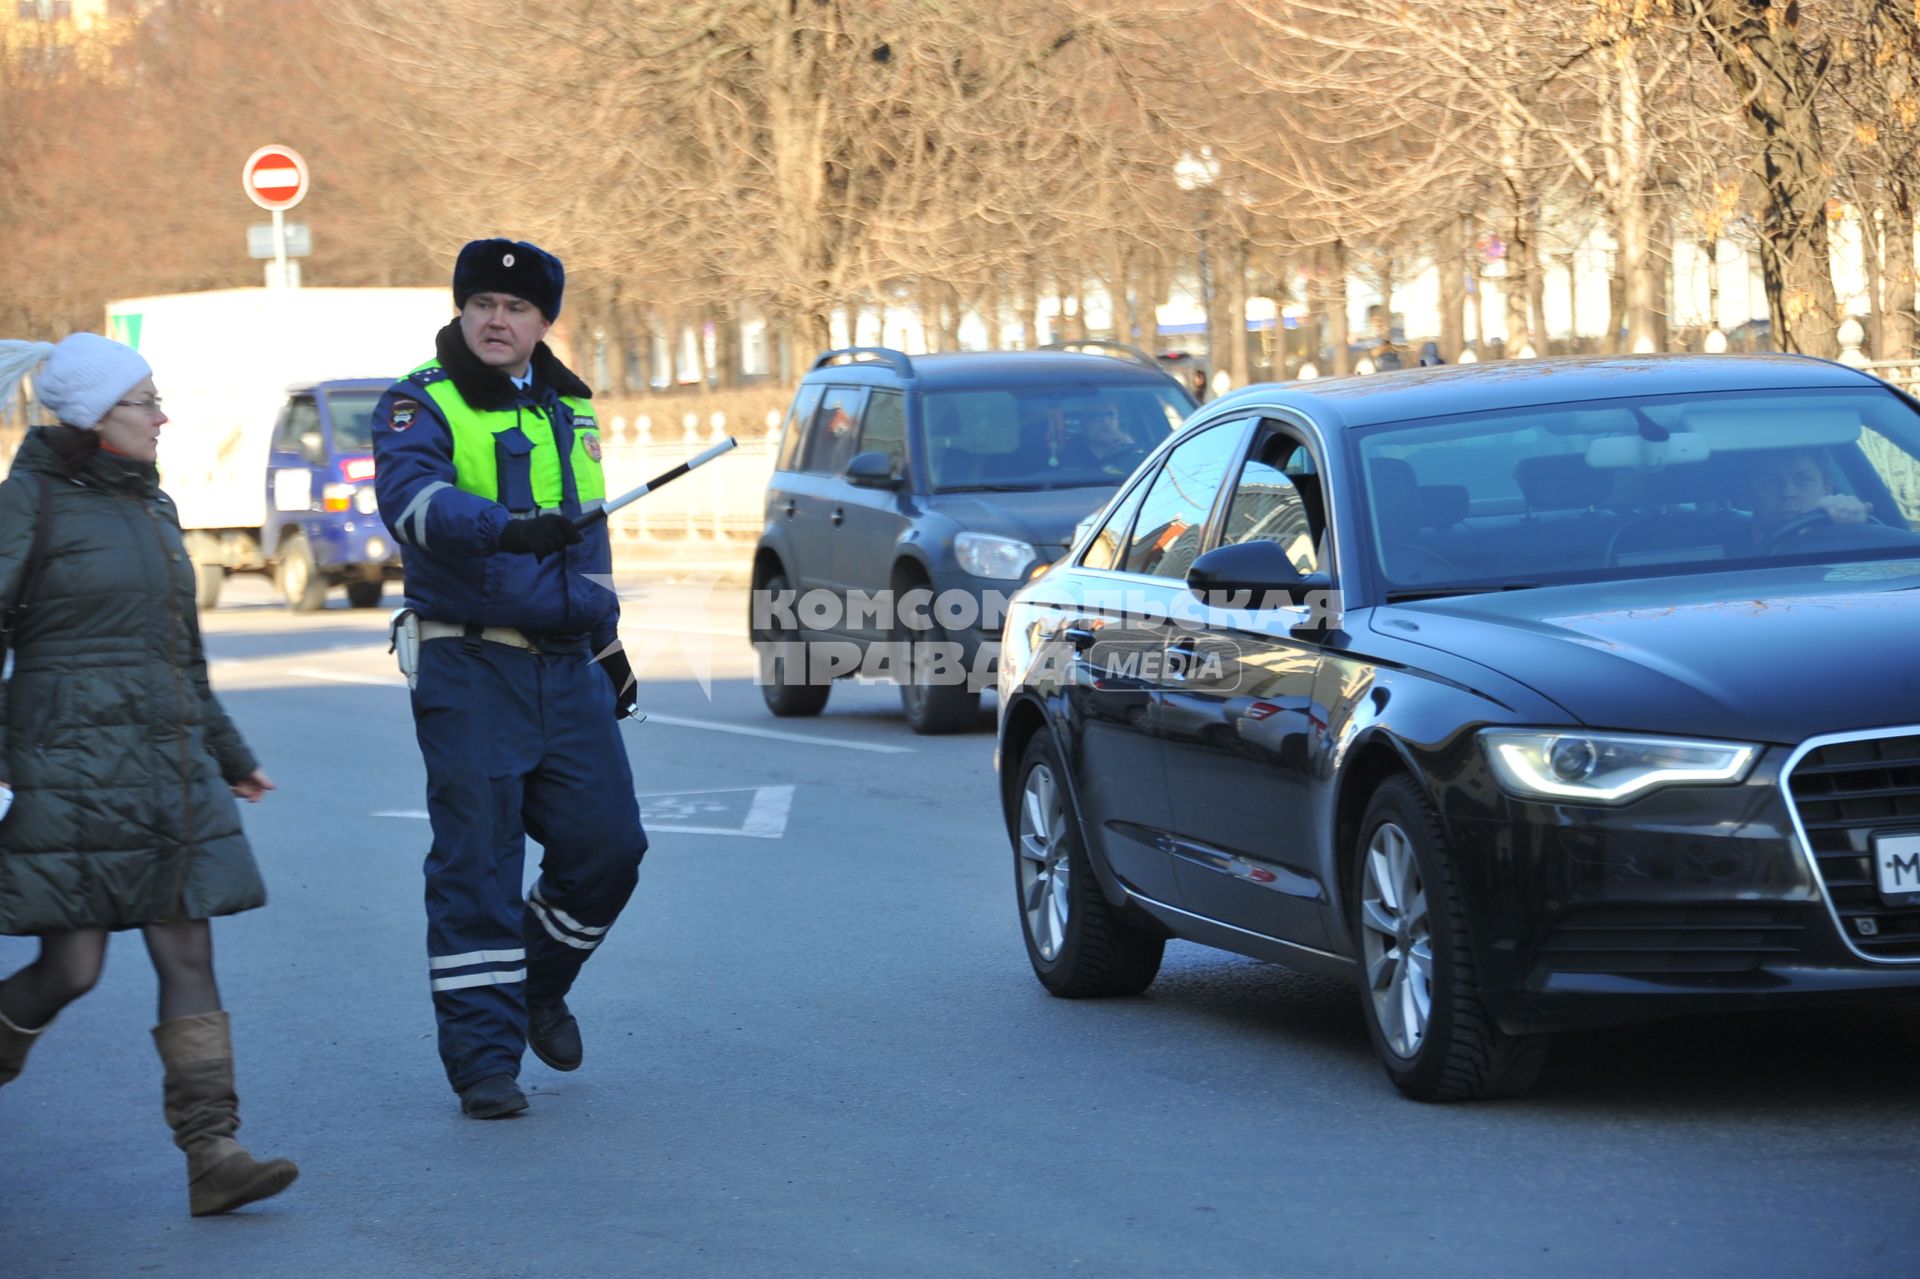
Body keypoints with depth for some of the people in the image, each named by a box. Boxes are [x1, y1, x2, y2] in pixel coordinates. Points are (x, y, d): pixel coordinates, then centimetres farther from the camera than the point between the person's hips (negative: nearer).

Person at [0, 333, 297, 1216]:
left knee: (189, 956, -3)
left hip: (168, 770, 6)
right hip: (71, 765, -6)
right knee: (73, 965, -5)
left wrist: (229, 754, 29)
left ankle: (212, 1156, -6)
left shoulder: (149, 506, 16)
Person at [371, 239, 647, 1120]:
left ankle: (540, 983, 28)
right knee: (475, 863, -5)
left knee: (606, 844, 2)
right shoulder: (422, 407, -6)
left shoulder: (570, 410, 16)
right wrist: (506, 527, -43)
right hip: (470, 673, -6)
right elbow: (412, 497, -27)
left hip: (569, 671, 6)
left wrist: (606, 640, 27)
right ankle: (483, 1055, 0)